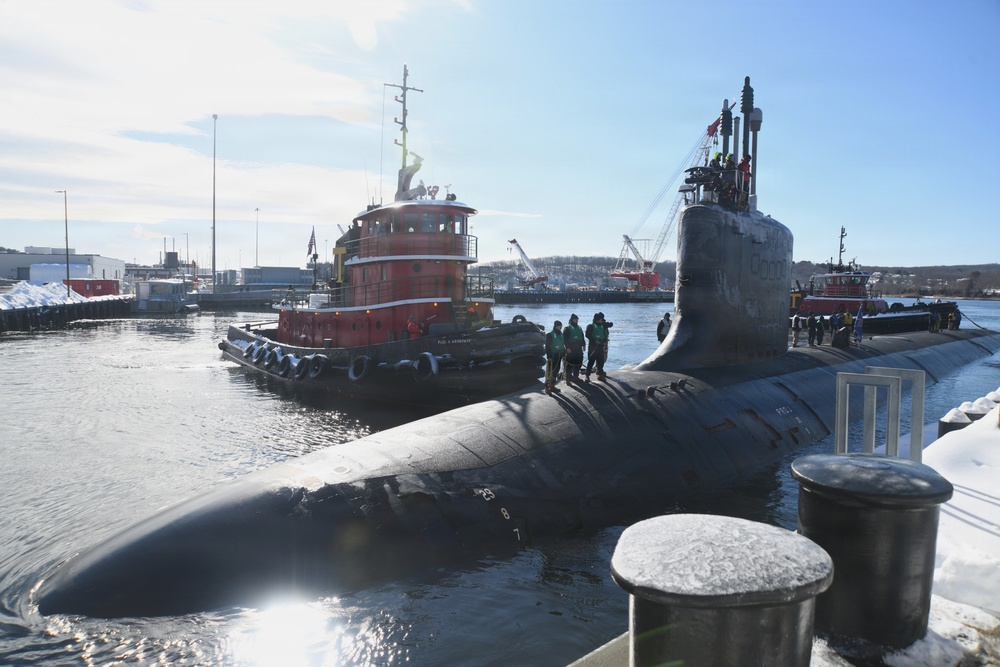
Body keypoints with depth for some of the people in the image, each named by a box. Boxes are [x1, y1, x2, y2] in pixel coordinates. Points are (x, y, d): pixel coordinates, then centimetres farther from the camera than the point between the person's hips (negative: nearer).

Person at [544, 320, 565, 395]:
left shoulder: (561, 334, 11)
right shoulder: (550, 335, -11)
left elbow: (563, 344, 19)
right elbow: (547, 347, -13)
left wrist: (564, 354, 15)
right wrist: (548, 356, -18)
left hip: (559, 356, 8)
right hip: (552, 356, -8)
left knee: (556, 371, 13)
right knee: (550, 372, -8)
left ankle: (552, 386, 22)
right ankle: (547, 387, -5)